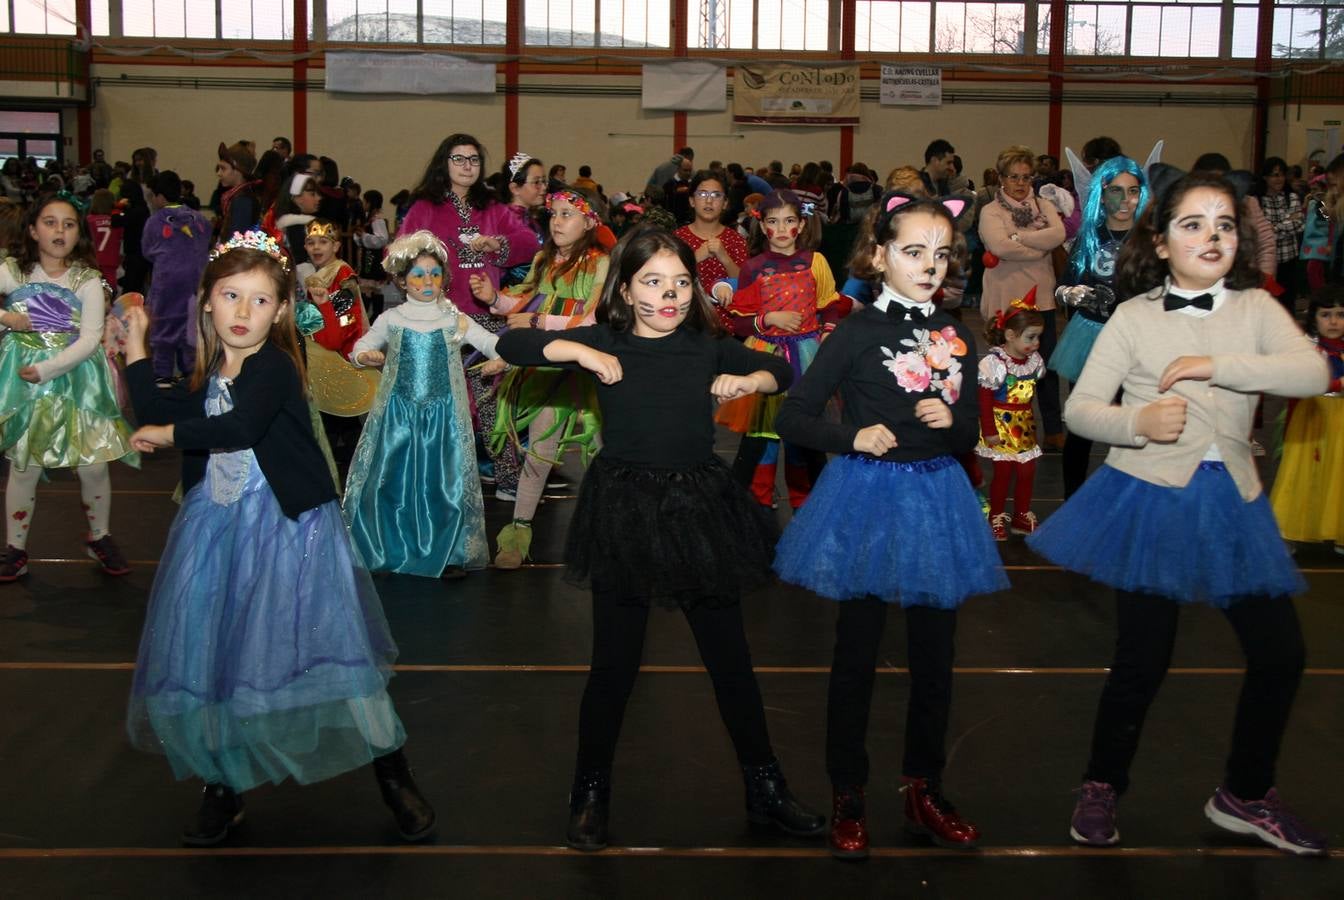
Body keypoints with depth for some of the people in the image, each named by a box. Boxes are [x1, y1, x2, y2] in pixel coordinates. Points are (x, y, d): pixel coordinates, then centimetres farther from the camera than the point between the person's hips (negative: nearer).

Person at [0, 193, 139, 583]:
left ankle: (99, 537, 25)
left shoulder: (87, 280, -6)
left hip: (75, 379, 0)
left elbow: (90, 339, -12)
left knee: (94, 463, 2)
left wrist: (45, 369, -19)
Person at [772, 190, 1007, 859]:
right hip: (868, 499, -4)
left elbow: (969, 433, 13)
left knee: (935, 653, 12)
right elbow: (792, 418, -8)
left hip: (937, 498, 4)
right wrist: (854, 437, -21)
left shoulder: (956, 338, 6)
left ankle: (924, 789, 29)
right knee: (856, 653, 6)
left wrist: (952, 421, -9)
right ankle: (848, 796, 20)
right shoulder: (857, 332, -7)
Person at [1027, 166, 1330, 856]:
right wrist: (1136, 422, -23)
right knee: (1143, 660, 2)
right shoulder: (1134, 316, -3)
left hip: (1232, 500, 3)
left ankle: (1246, 796, 27)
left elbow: (1313, 373, -14)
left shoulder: (1256, 307, 3)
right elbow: (1079, 408, -3)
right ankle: (1102, 787, 26)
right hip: (1150, 496, -3)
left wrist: (1215, 364, -22)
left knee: (1280, 651, 6)